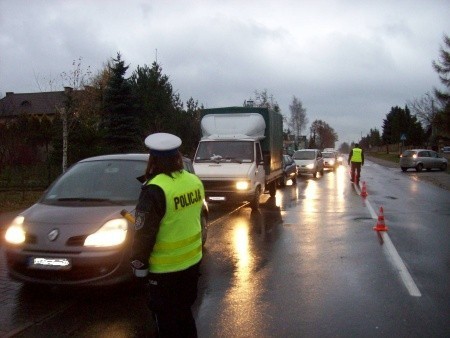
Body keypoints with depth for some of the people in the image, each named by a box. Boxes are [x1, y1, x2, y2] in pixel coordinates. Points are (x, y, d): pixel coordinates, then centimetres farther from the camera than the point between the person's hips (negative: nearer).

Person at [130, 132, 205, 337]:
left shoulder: (155, 190, -24)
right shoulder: (194, 181, -2)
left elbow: (144, 234, -18)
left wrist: (139, 266, -7)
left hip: (166, 270, -7)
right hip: (192, 261, 7)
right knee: (184, 313, 24)